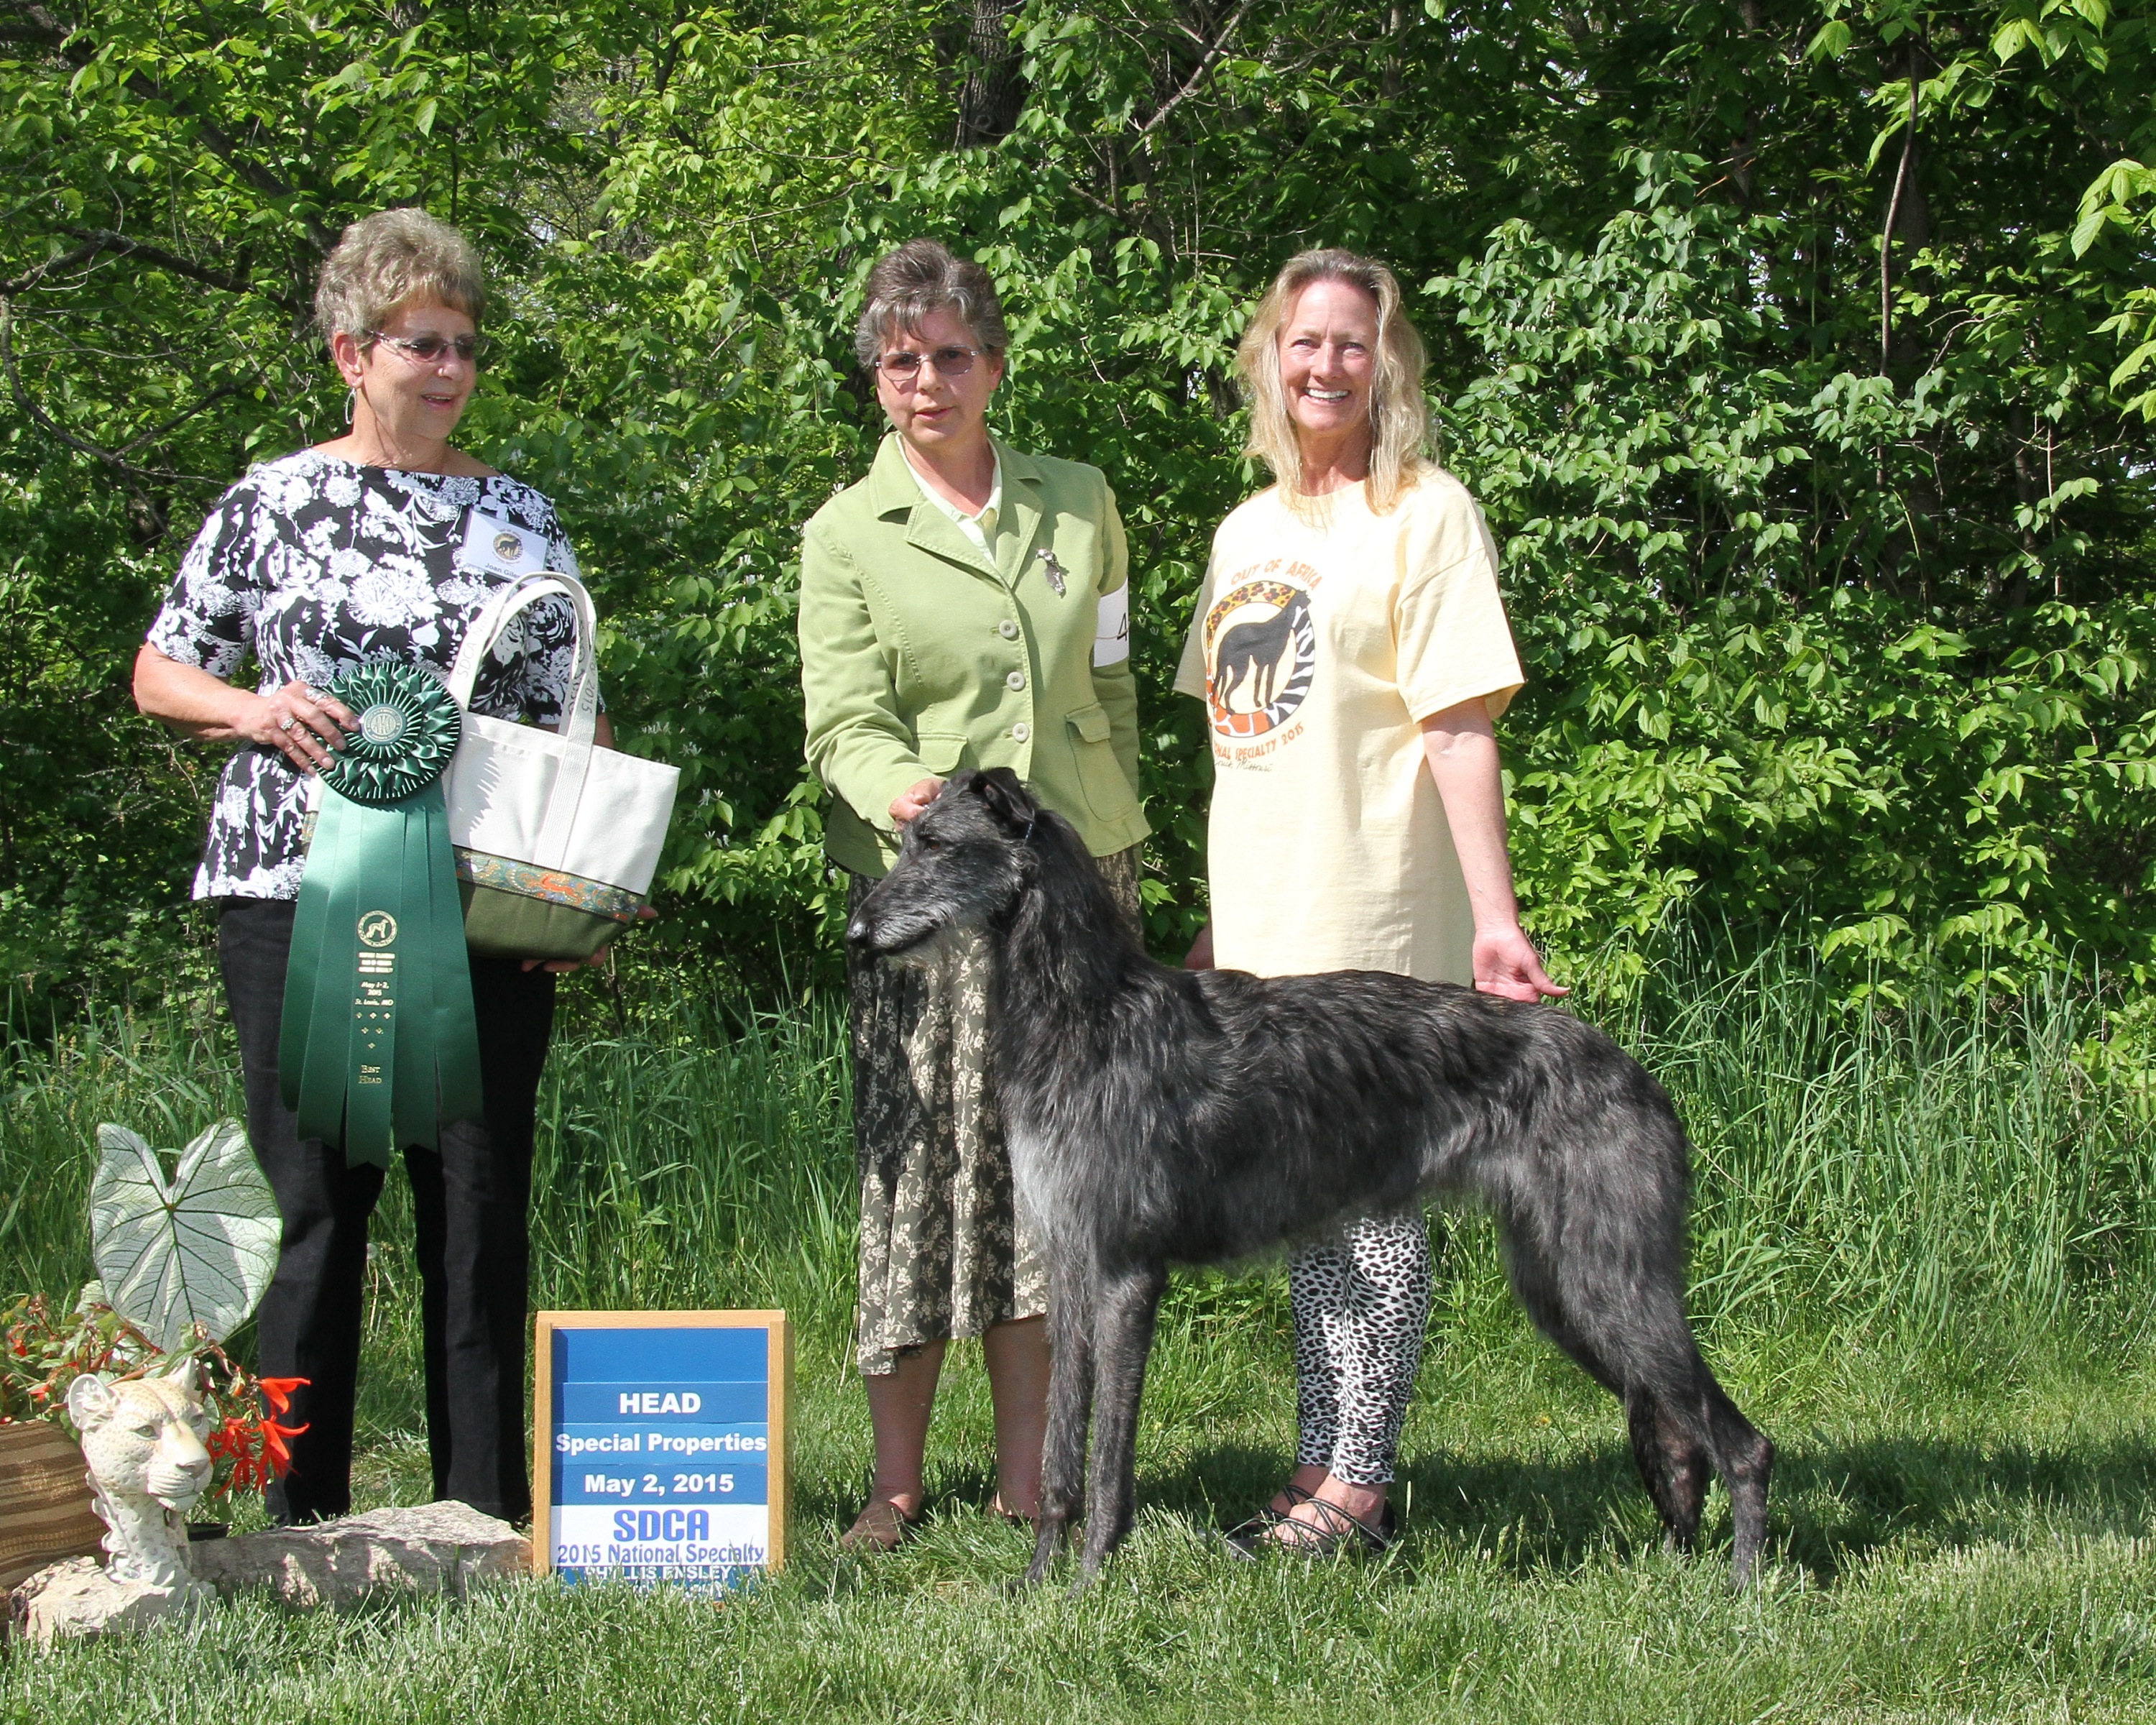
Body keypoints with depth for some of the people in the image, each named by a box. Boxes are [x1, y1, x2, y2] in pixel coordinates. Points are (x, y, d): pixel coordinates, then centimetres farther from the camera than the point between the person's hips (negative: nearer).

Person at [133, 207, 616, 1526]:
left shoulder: (521, 517, 11)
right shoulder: (272, 504, 7)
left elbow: (575, 719, 10)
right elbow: (159, 673, 12)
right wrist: (254, 709, -8)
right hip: (297, 890, -1)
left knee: (482, 1196, 1)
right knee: (311, 1196, 1)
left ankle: (490, 1510, 10)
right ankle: (306, 1516, 10)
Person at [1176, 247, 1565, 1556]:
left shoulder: (1425, 514, -4)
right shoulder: (1247, 530, 16)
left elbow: (1461, 727, -11)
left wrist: (1495, 917, -18)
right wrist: (1220, 917, 17)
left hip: (1375, 925, -7)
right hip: (1263, 920, 7)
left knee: (1376, 1194, -4)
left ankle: (1362, 1485, 1)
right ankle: (1317, 1469, 19)